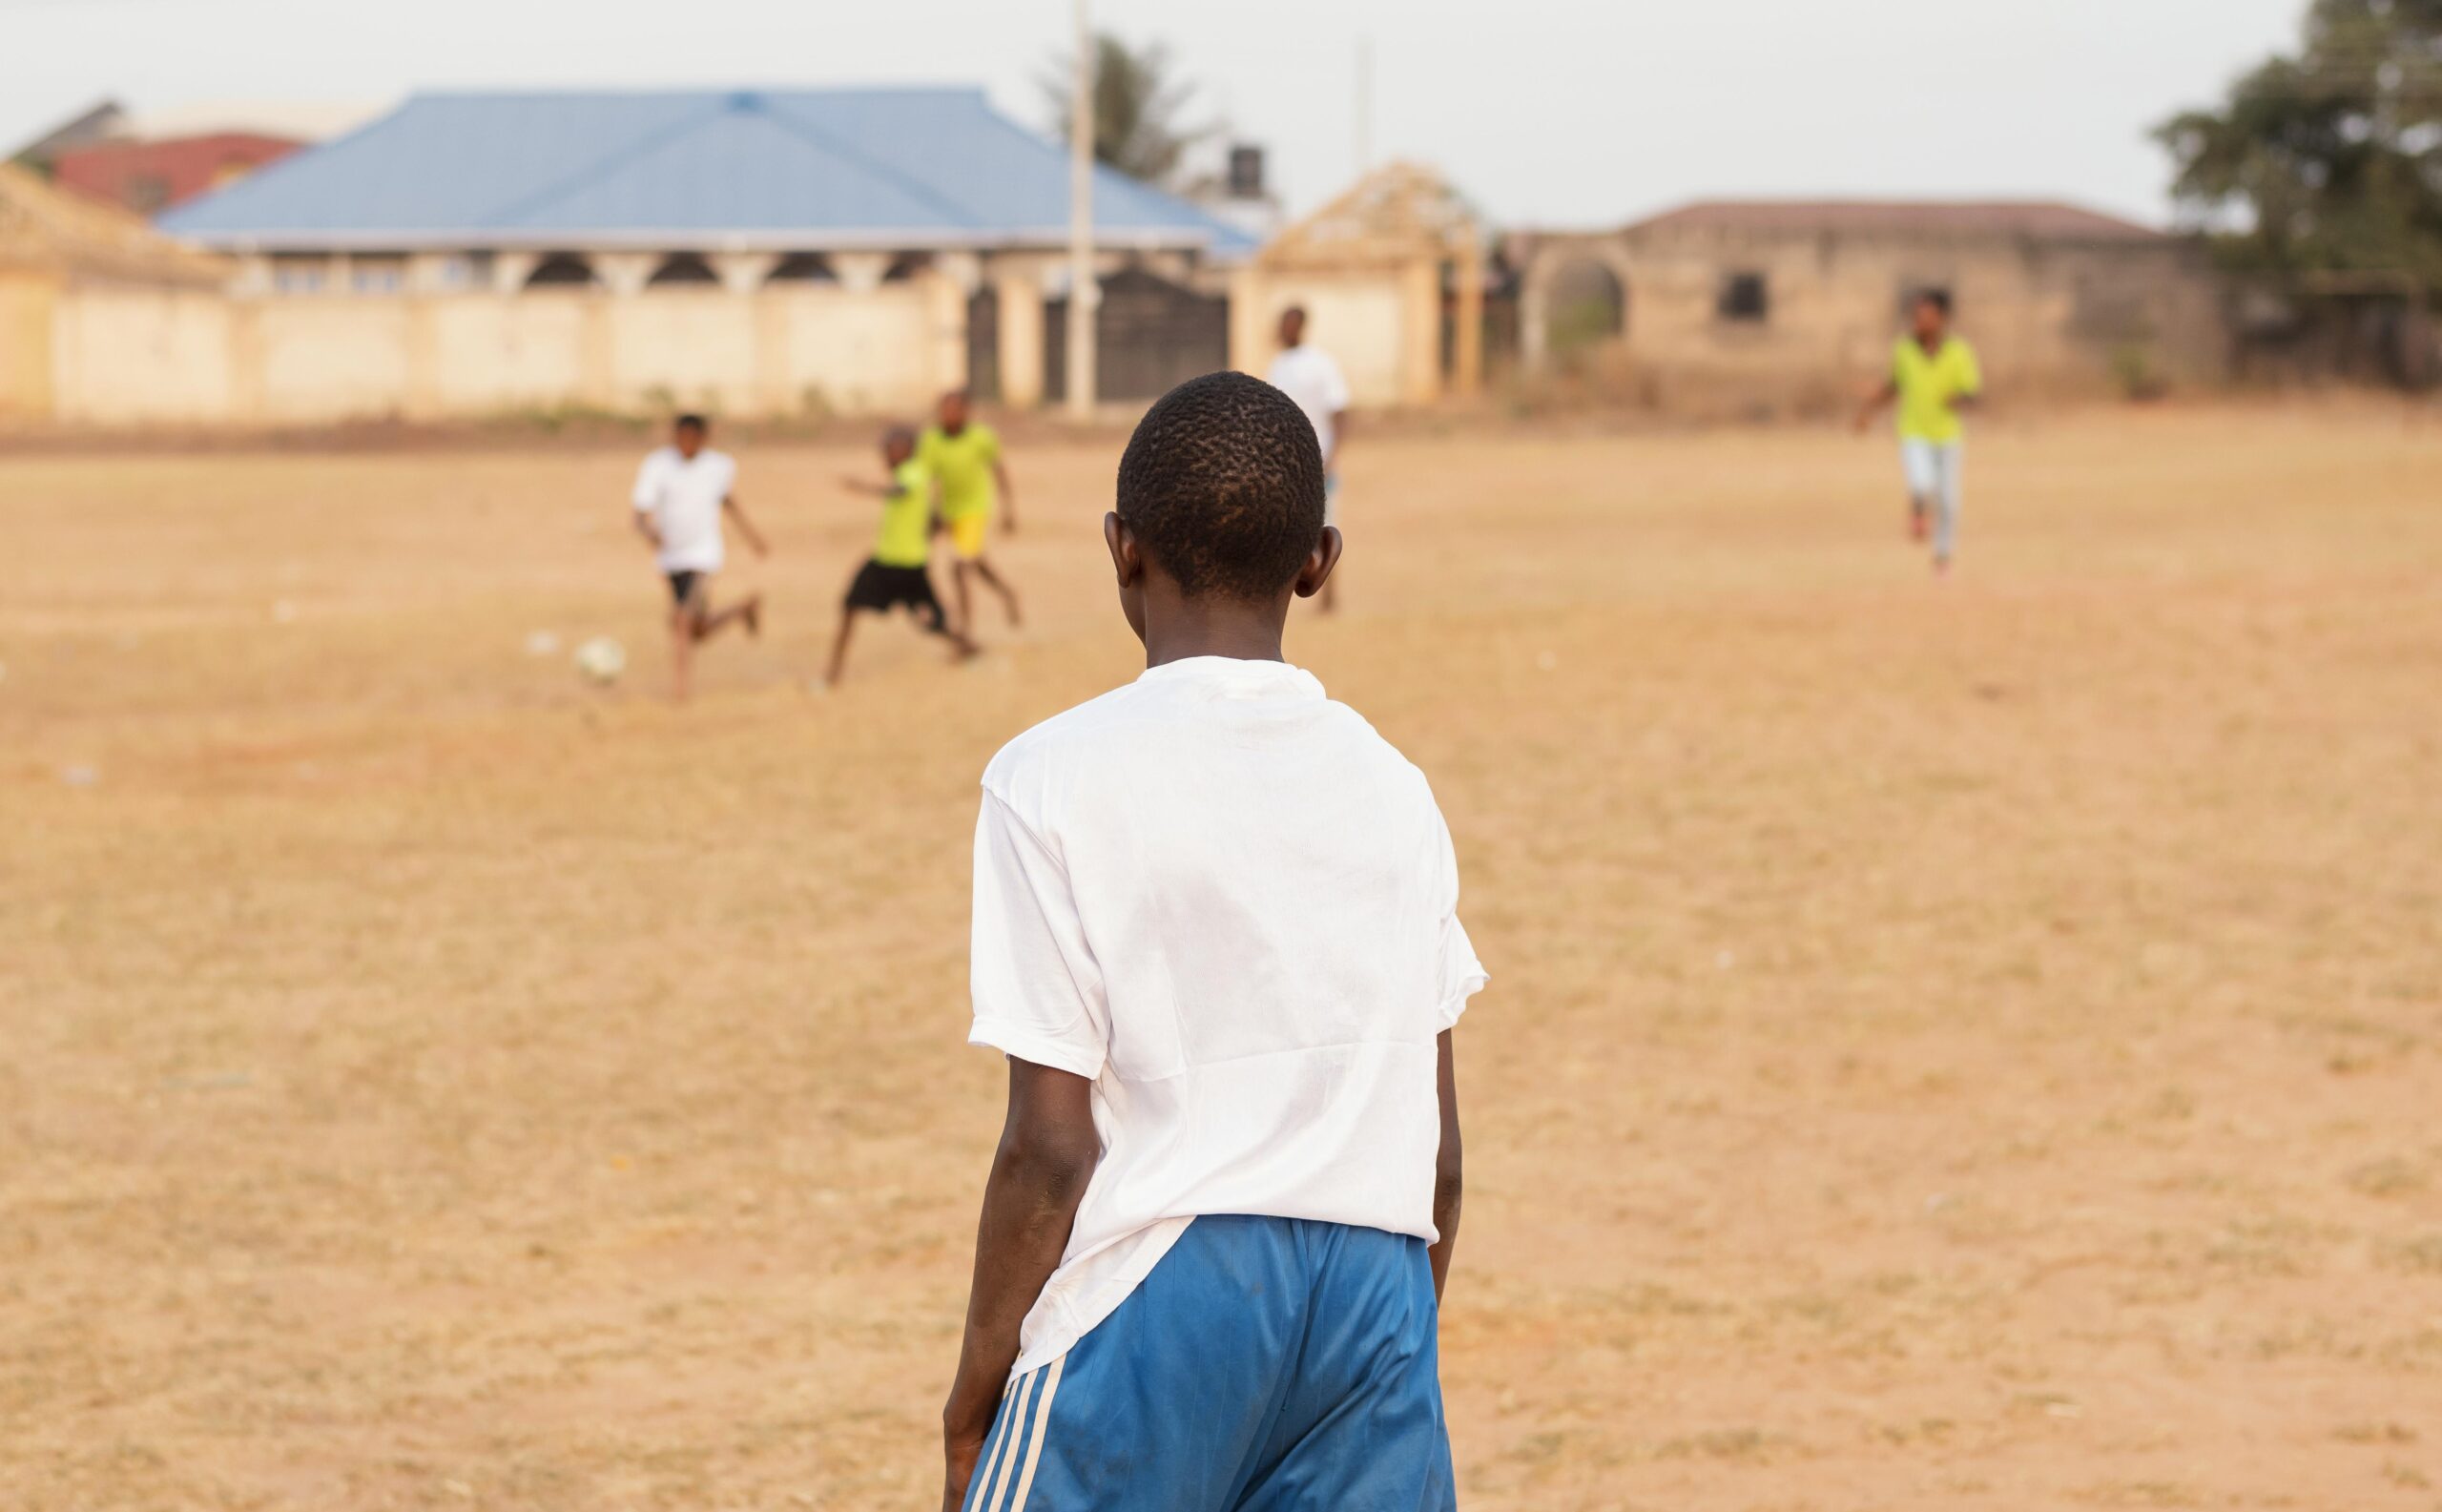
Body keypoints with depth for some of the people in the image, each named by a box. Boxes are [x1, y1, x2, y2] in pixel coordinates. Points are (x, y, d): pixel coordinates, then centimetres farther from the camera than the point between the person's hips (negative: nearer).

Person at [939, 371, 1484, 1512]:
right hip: (1373, 1293, 4)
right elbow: (1436, 1153, 10)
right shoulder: (1391, 786, 9)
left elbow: (1052, 1148, -9)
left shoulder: (1057, 780, -6)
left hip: (1154, 1298, -4)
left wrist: (970, 1404, 1)